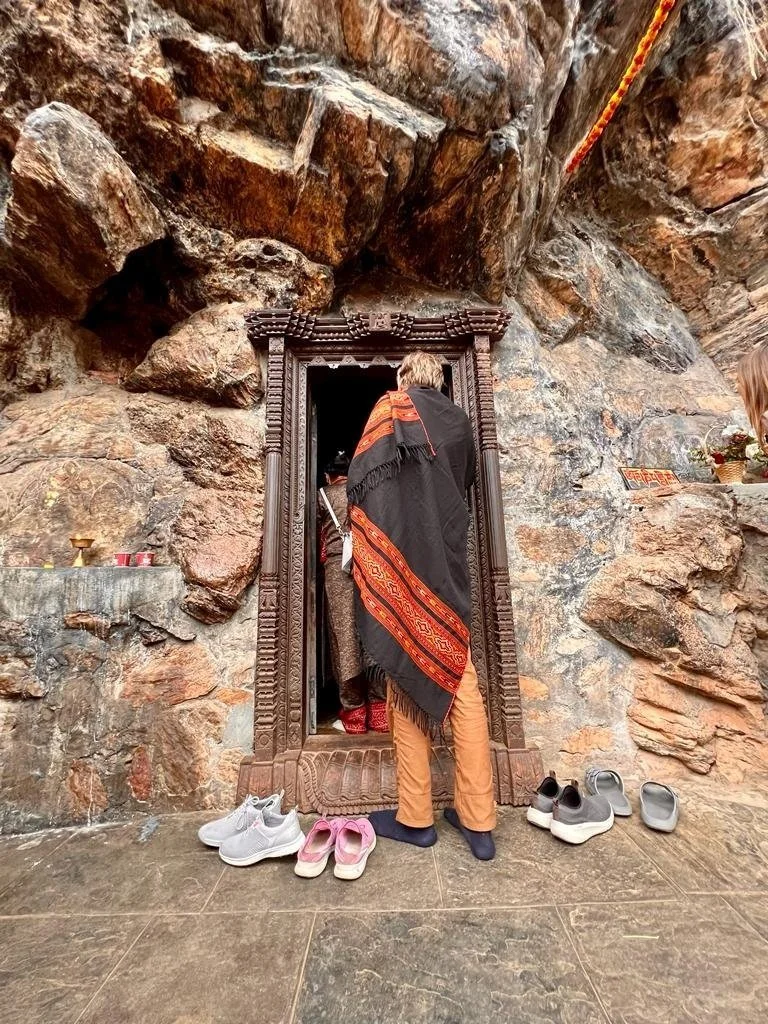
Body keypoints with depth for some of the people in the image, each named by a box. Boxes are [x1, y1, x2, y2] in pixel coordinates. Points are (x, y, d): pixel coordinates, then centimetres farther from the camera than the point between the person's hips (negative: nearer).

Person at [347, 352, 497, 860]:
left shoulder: (391, 407, 4)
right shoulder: (459, 420, 17)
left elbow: (361, 478, -7)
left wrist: (358, 524, 6)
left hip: (400, 561, -4)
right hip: (449, 565, 5)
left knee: (408, 683, 4)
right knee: (462, 685, 8)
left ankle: (416, 817, 18)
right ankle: (479, 821, 18)